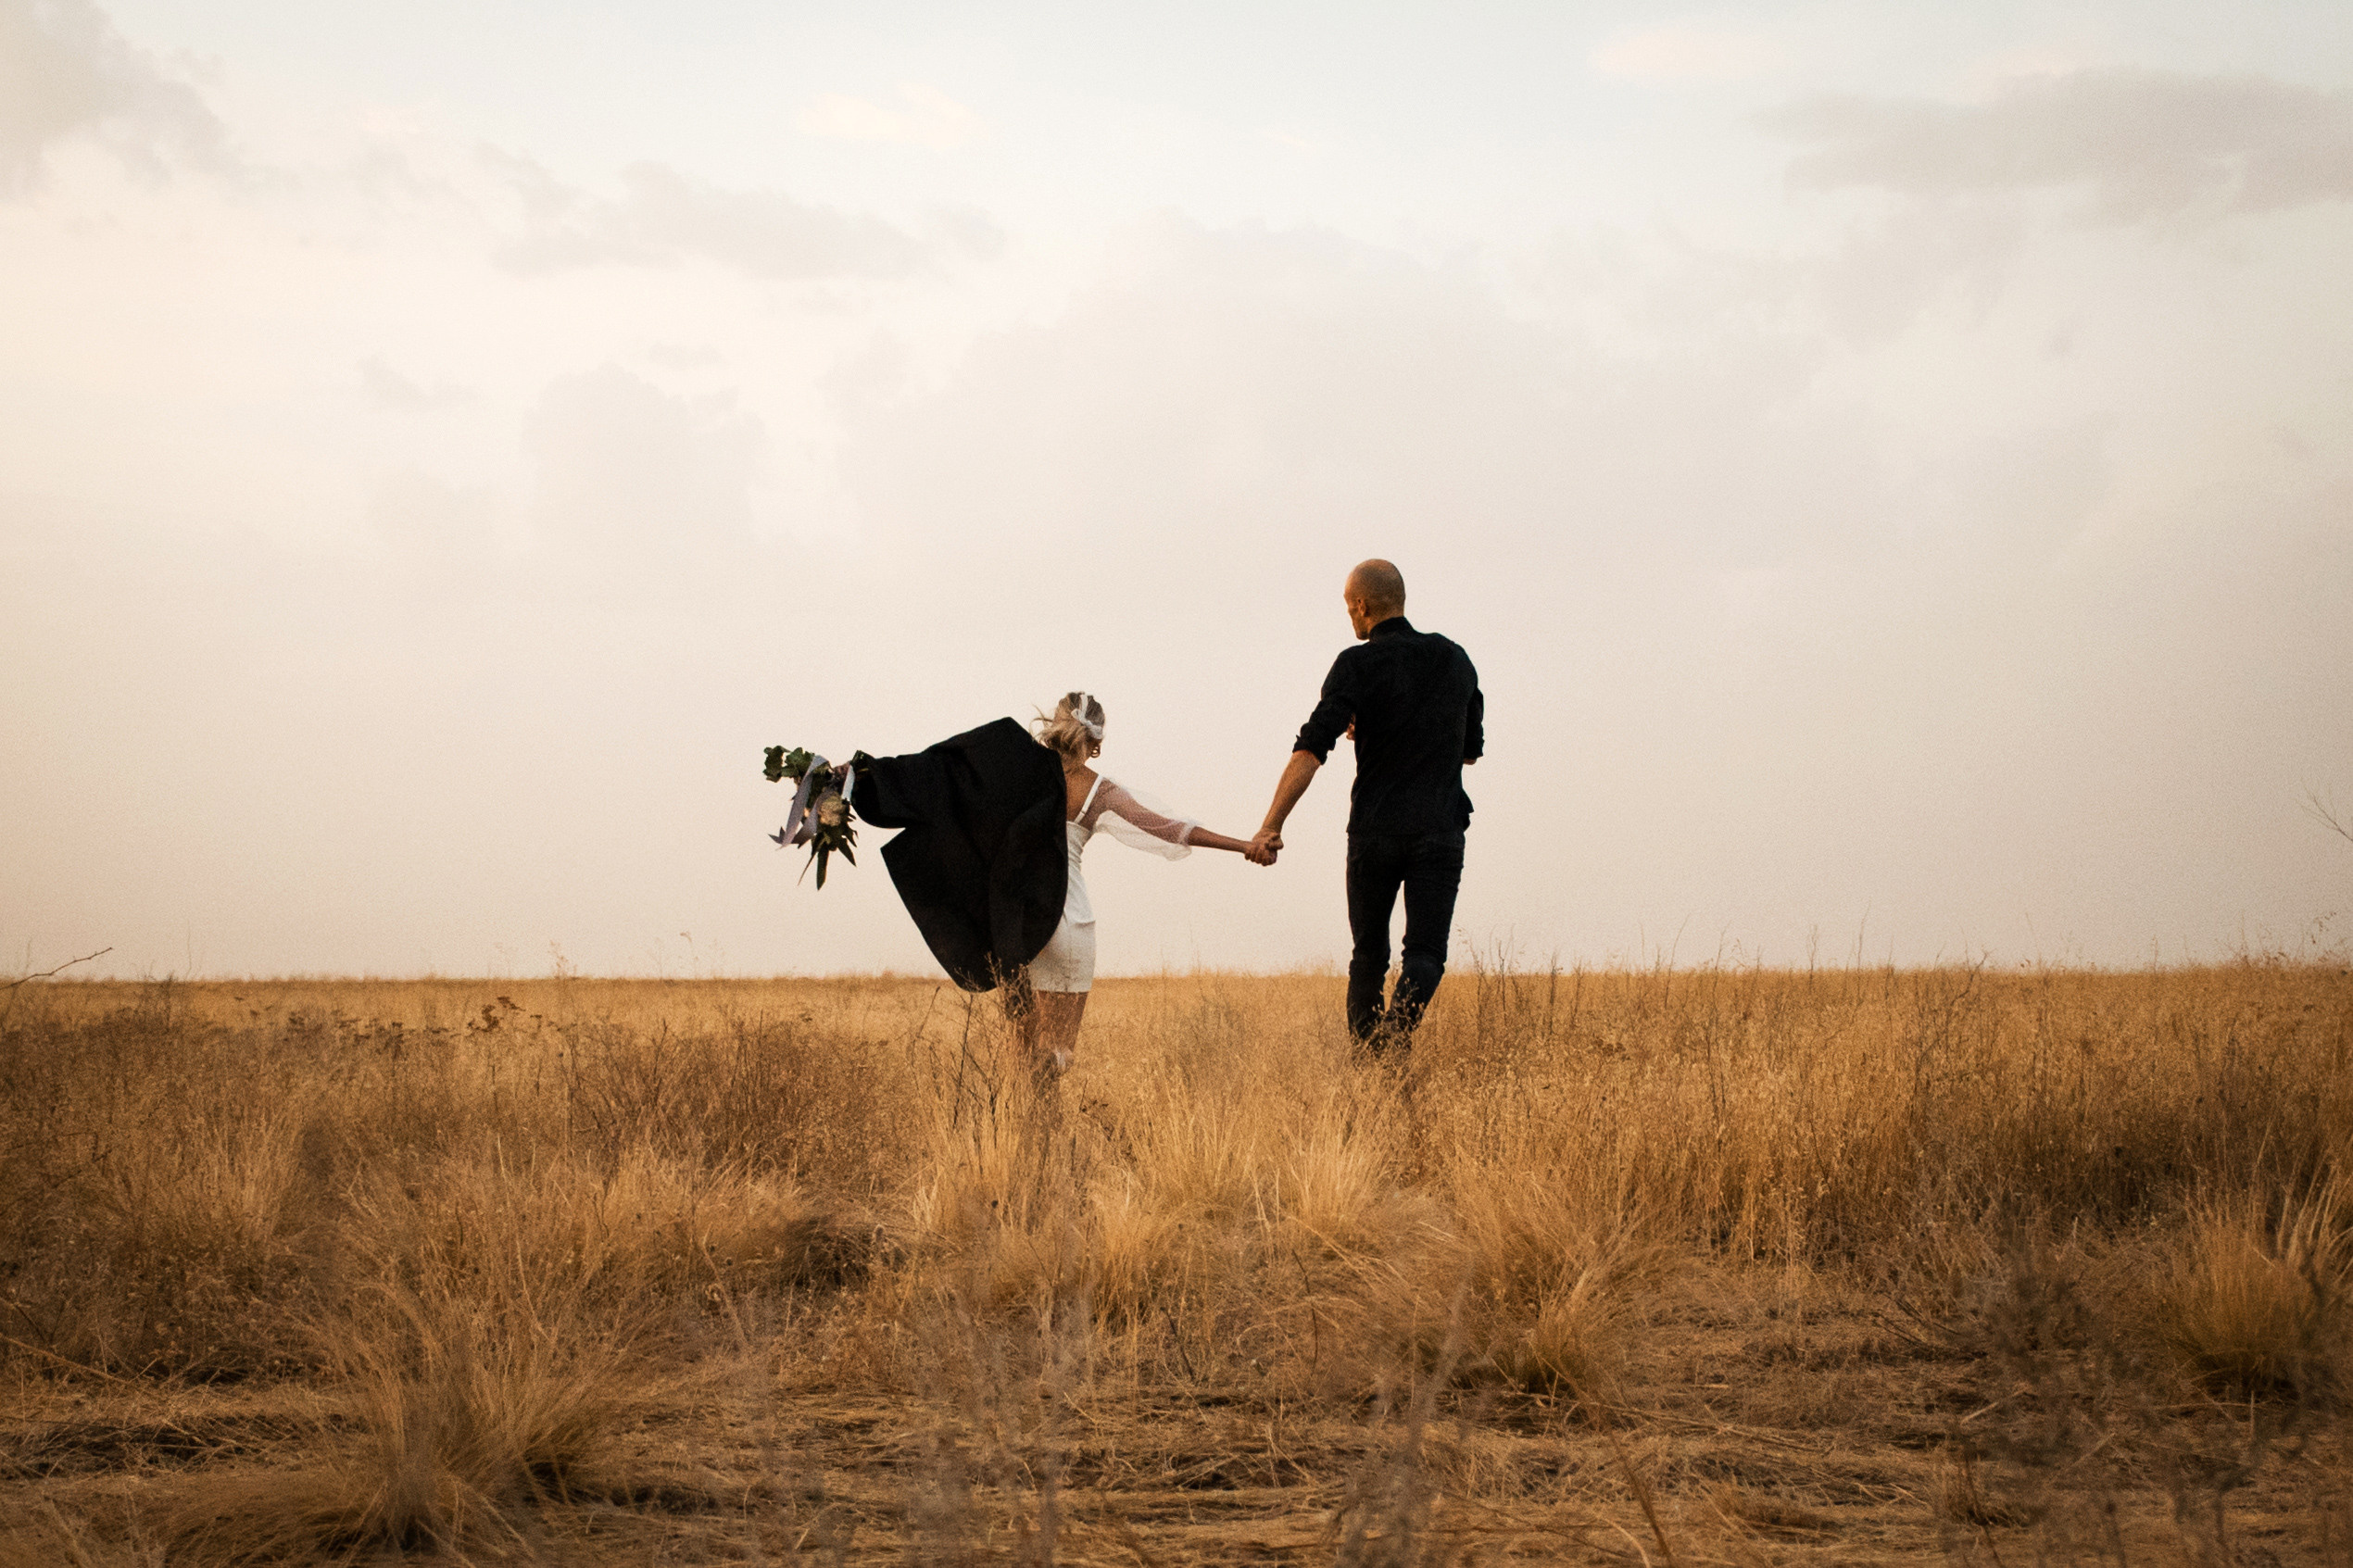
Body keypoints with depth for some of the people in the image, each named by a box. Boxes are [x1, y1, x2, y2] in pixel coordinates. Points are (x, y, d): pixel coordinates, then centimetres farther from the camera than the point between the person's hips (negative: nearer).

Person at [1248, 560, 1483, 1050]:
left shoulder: (1359, 665, -6)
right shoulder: (1456, 660, 9)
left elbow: (1310, 750, -16)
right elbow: (1471, 750, 22)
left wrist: (1271, 827, -19)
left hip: (1375, 830, -2)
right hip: (1440, 831, 2)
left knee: (1369, 954, 13)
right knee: (1426, 952, -3)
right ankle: (1398, 1027, -30)